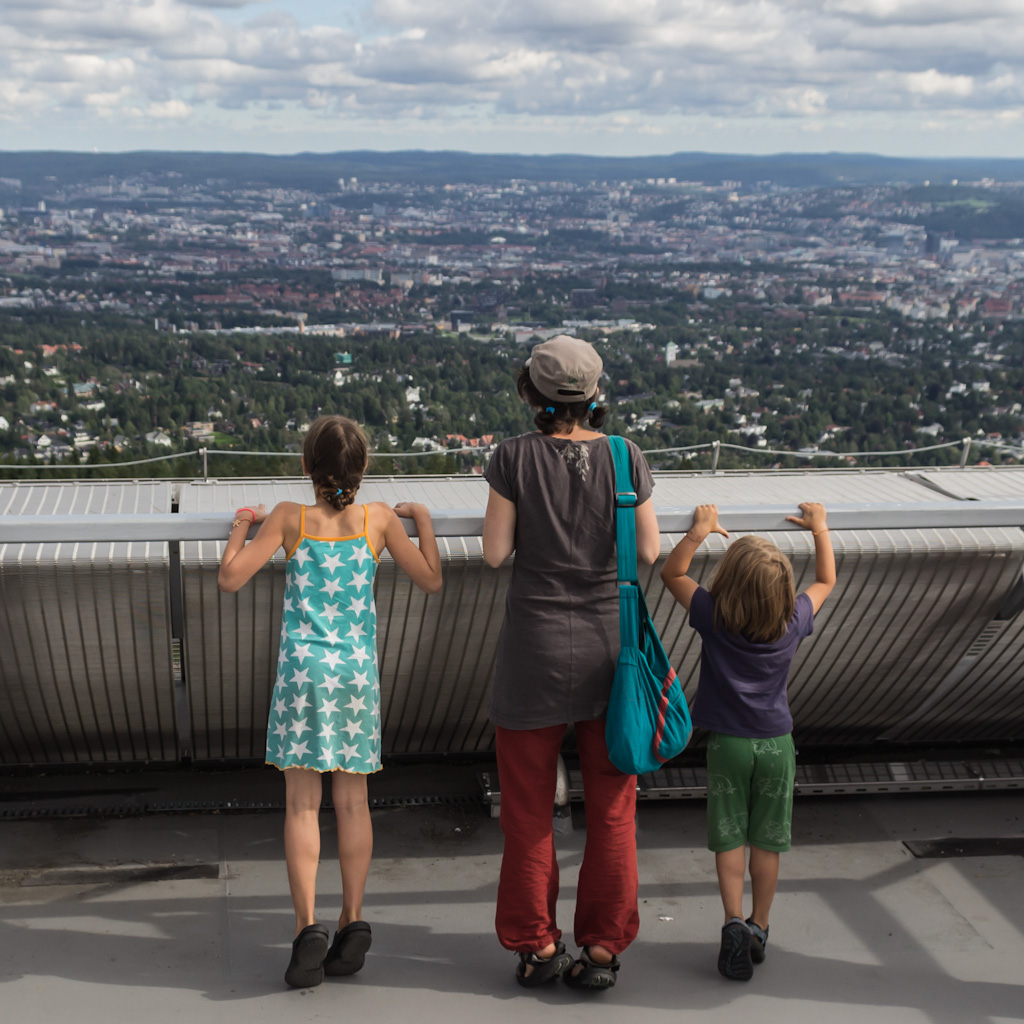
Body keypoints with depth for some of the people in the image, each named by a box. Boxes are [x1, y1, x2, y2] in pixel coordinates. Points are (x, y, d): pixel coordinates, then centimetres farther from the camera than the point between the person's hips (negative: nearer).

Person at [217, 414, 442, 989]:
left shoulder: (290, 518, -3)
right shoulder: (378, 519, 0)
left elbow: (231, 579, -4)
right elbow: (431, 581, 6)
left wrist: (242, 526, 12)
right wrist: (423, 521, 19)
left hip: (303, 671, -2)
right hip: (358, 672, 2)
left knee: (302, 803, 2)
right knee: (353, 801, 10)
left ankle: (308, 928, -6)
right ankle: (353, 926, 14)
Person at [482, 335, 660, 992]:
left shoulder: (515, 457, -10)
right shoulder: (625, 458, -6)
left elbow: (495, 553, -7)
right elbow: (649, 551, 1)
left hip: (536, 646, -1)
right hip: (610, 642, 2)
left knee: (528, 807, 13)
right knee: (612, 806, 13)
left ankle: (538, 947, 22)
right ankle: (602, 949, 19)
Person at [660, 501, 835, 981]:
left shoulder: (713, 617, -14)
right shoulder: (794, 621, -8)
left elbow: (671, 572, 1)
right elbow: (826, 581, 11)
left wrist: (700, 531, 4)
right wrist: (819, 528, 19)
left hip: (728, 743, -2)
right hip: (777, 743, 2)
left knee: (729, 837, 7)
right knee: (767, 840, 12)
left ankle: (734, 921, -7)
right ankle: (759, 926, 20)